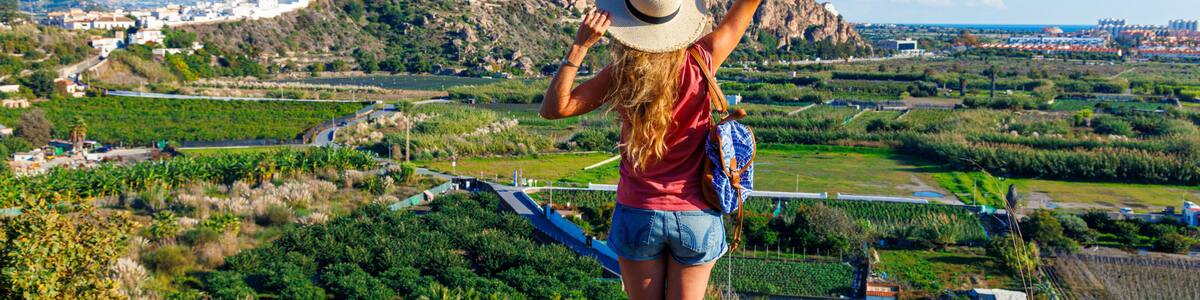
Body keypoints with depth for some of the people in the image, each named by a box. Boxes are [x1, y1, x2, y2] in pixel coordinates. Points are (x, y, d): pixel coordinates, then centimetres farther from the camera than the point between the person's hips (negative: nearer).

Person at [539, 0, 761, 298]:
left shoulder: (622, 74, -15)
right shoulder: (701, 62, -12)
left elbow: (553, 108, -14)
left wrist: (581, 44, -19)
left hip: (638, 215, -1)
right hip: (698, 218, 1)